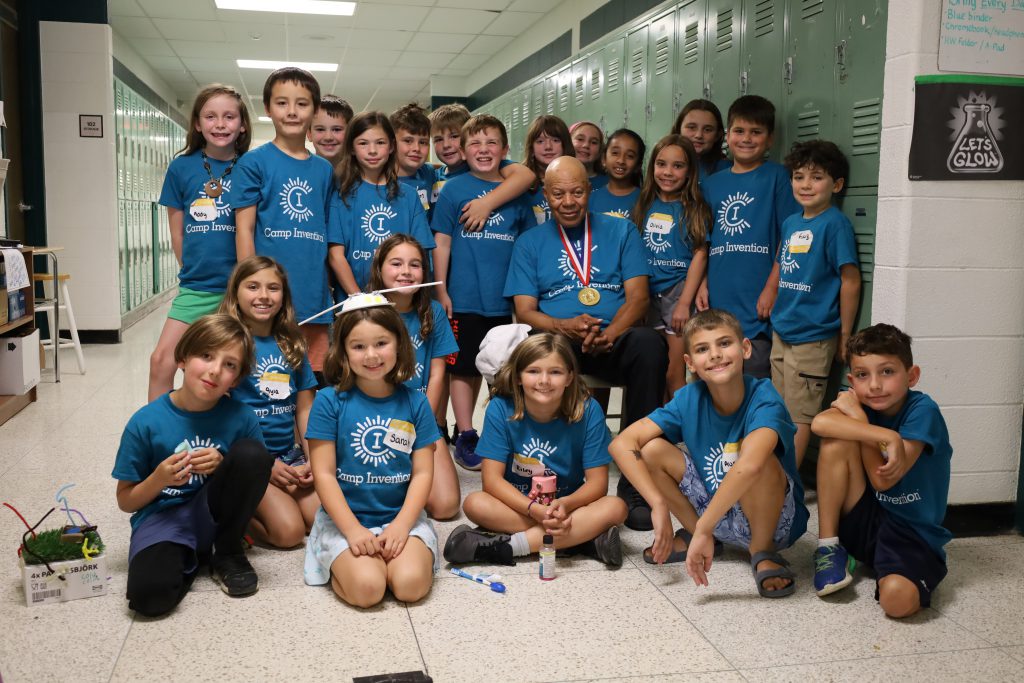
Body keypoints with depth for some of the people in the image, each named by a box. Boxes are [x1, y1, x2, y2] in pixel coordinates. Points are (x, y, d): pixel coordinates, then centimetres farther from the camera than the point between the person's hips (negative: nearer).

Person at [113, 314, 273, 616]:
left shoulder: (240, 418, -8)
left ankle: (227, 554, -5)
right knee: (149, 594, -34)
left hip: (213, 515, 2)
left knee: (253, 452, -25)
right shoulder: (146, 422, -9)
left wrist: (223, 466, -16)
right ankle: (190, 560, 4)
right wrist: (159, 479, -20)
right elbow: (126, 501, 0)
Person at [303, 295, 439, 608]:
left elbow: (422, 473, 1)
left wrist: (401, 526, -12)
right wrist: (353, 529, -15)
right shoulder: (329, 401, -5)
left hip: (401, 516, 2)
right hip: (345, 519, -2)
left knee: (411, 584, -23)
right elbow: (324, 474, -6)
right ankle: (342, 561, 7)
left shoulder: (414, 403, 2)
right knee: (366, 588, -25)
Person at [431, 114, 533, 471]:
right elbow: (442, 242, -1)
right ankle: (465, 437, 12)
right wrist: (441, 291, -6)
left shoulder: (516, 192, 8)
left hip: (505, 300, 3)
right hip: (464, 297, -3)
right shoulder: (453, 190, 0)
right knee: (464, 368, 2)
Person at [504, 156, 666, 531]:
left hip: (614, 341, 0)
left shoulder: (621, 230, 16)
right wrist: (565, 326, -15)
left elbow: (638, 296, 4)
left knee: (648, 343, -35)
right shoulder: (530, 242, 17)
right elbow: (525, 311, 7)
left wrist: (608, 334, -17)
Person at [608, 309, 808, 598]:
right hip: (712, 510, 4)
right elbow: (621, 444, -18)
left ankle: (763, 551, -9)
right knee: (651, 449, -14)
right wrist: (658, 505, -27)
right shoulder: (689, 399, -12)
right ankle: (691, 532, 6)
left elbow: (749, 465, -46)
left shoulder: (763, 398, -25)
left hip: (773, 518, -4)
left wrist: (704, 530, -45)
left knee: (761, 460, -36)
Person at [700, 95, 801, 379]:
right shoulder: (712, 183, 14)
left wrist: (772, 289, -12)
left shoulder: (776, 176, 1)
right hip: (717, 304, 5)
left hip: (756, 304, -4)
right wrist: (701, 285, 4)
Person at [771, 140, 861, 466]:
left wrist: (844, 337, -10)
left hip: (812, 337, -7)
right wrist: (777, 314, 16)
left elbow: (850, 282, -13)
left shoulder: (835, 224, -12)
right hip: (781, 332, 7)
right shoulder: (790, 223, 10)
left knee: (800, 417, 1)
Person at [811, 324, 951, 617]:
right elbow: (820, 423, -27)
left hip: (912, 533, -4)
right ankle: (829, 548, -7)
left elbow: (883, 480, -20)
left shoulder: (922, 411, -15)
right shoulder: (858, 402, -3)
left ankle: (916, 577, 3)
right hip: (864, 520, 4)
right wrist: (885, 436, -34)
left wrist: (858, 417, -17)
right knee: (836, 442, -20)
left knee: (897, 599, -35)